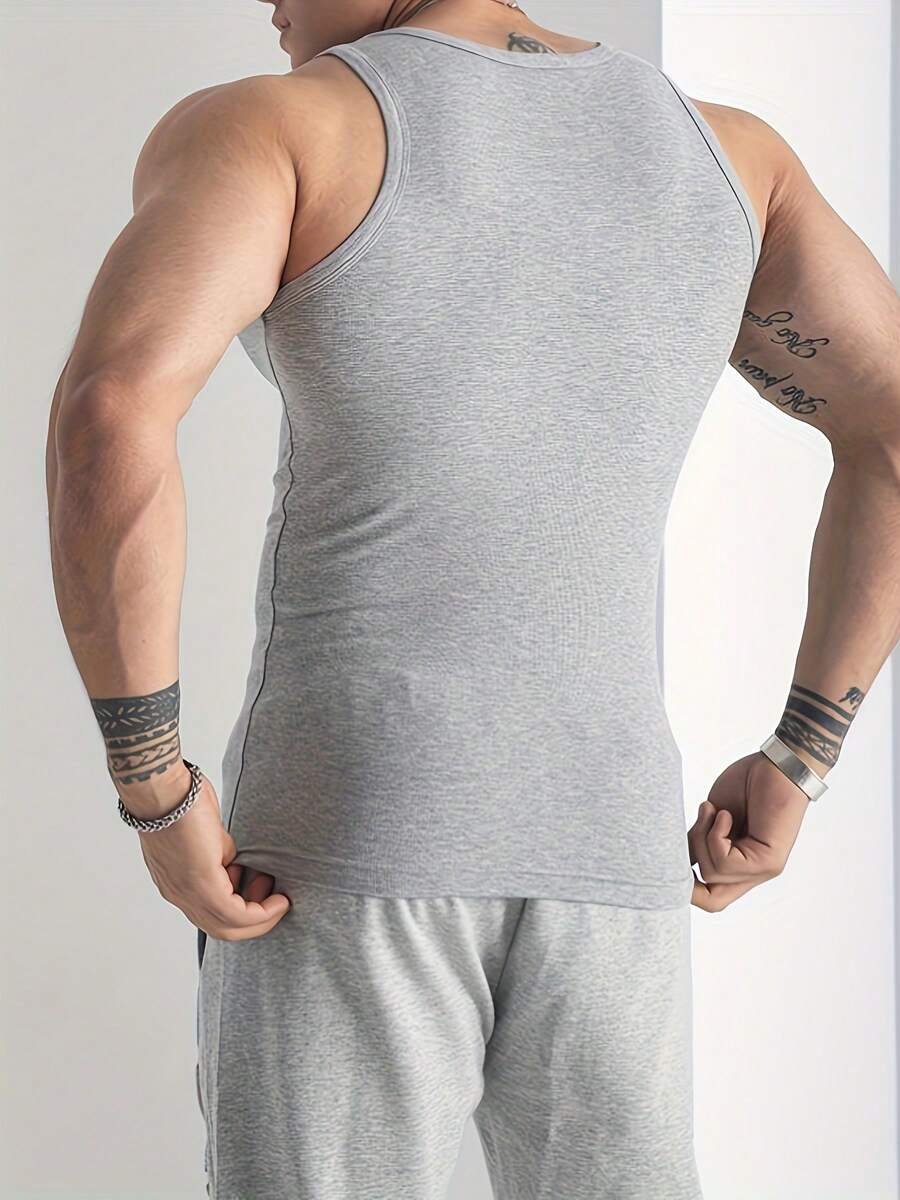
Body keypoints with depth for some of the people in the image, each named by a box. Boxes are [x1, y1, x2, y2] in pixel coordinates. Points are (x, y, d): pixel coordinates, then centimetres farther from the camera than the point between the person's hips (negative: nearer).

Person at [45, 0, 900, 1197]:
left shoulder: (258, 127, -3)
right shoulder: (716, 144, 13)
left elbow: (108, 413, -21)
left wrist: (152, 792, -11)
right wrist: (796, 765, 13)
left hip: (345, 850, -4)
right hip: (600, 863, 4)